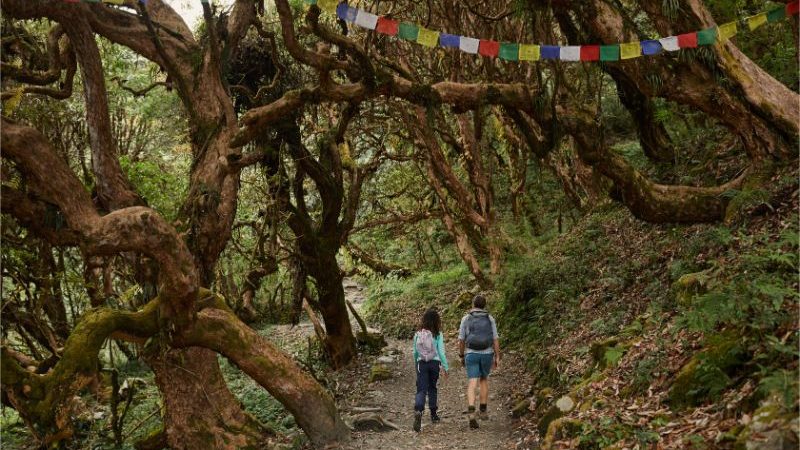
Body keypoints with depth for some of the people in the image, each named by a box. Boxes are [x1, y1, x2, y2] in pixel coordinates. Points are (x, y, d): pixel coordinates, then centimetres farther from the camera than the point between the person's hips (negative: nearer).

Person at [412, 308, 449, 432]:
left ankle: (418, 411, -27)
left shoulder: (418, 334, 0)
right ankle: (433, 414, 25)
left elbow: (415, 352, 7)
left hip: (421, 363, 0)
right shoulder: (438, 335, -6)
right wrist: (445, 367, 2)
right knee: (432, 388, 17)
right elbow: (441, 352, -6)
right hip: (434, 363, 0)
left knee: (421, 389, -2)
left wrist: (416, 364, 22)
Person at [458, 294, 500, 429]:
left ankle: (471, 413, -25)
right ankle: (483, 411, 26)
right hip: (487, 354, 1)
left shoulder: (466, 318, 0)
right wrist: (497, 357, 4)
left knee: (472, 385, -6)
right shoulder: (490, 319, 1)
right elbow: (495, 339, -2)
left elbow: (461, 340, 1)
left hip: (471, 354, -1)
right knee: (484, 380, 24)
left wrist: (461, 356, 12)